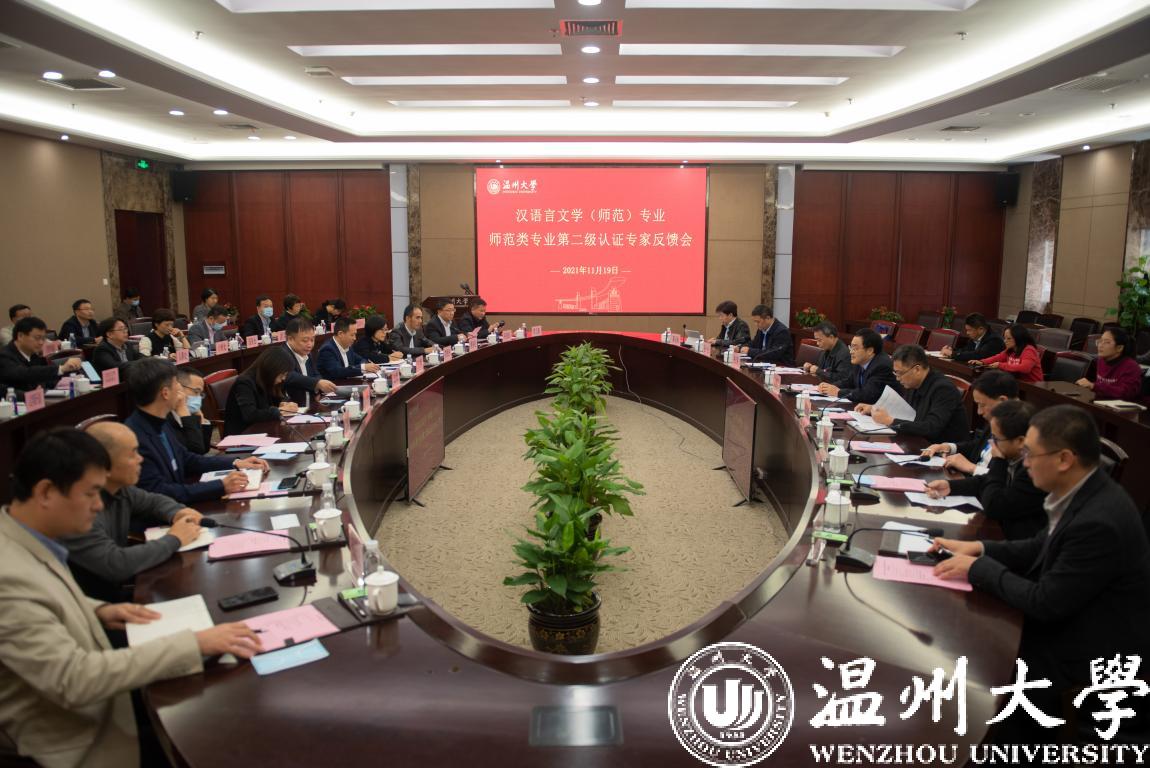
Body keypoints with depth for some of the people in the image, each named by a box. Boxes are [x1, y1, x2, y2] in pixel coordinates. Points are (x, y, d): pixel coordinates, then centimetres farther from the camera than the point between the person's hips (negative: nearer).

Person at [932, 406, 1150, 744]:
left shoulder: (1098, 522, -33)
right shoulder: (1084, 492, -5)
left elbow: (1045, 603, -25)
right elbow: (1042, 548, 10)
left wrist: (979, 568, -15)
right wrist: (979, 548, -2)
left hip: (1096, 649, -8)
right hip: (1073, 615, 8)